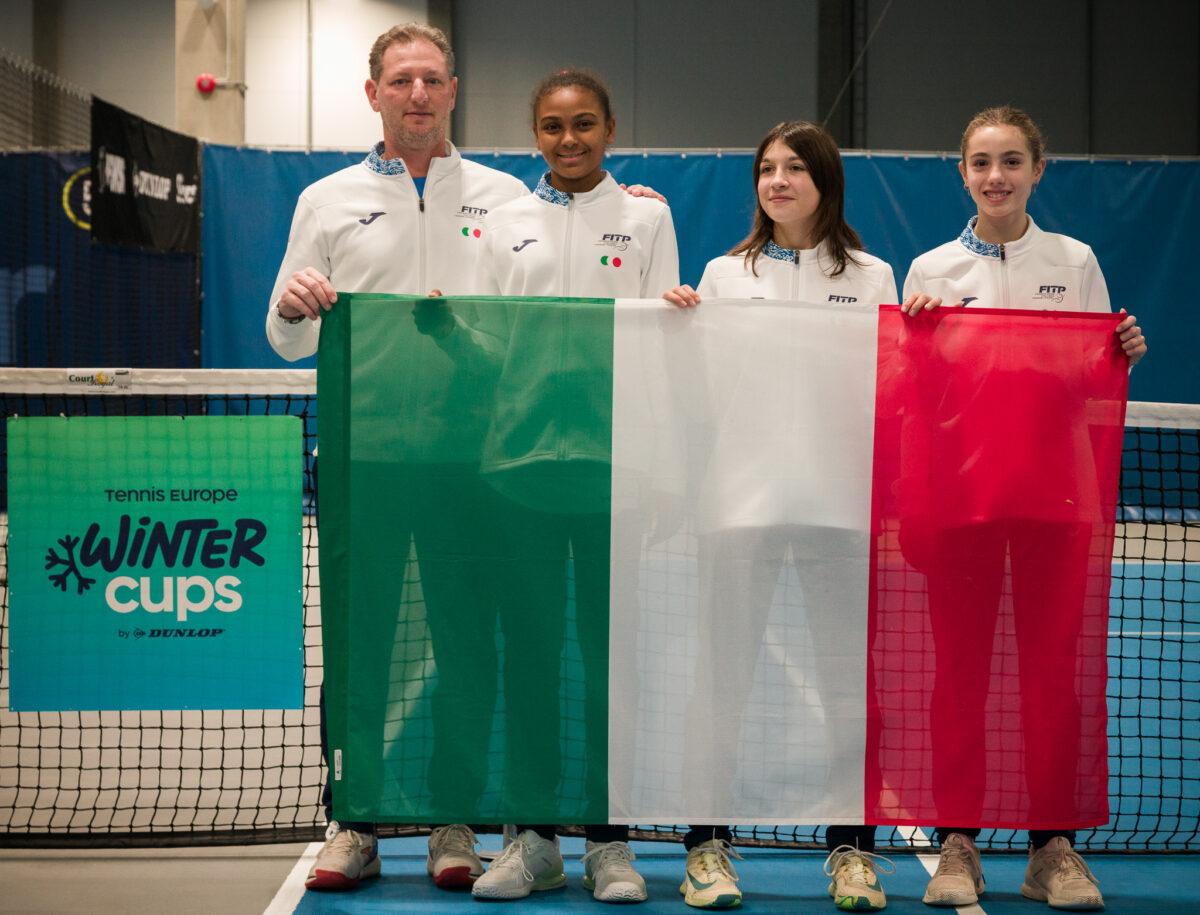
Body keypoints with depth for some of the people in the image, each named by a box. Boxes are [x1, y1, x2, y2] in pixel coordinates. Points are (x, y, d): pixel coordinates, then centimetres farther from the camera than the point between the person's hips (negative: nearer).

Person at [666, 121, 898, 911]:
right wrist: (680, 321, -2)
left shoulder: (873, 277, 10)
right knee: (724, 668, -1)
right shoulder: (724, 274, 11)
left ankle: (852, 846, 10)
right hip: (742, 488, 0)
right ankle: (710, 840, 8)